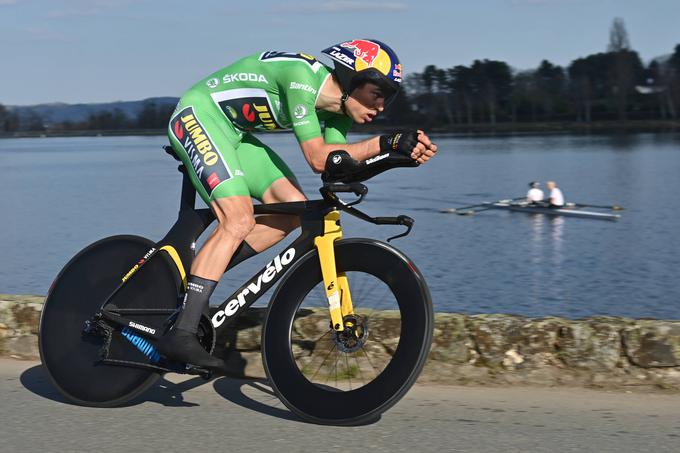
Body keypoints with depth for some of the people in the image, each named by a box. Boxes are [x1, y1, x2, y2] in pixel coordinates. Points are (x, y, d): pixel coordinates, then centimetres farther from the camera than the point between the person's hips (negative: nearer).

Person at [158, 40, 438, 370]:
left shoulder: (338, 107, 0)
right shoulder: (303, 77, -27)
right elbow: (318, 158, -28)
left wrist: (400, 150, -20)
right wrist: (384, 143, -31)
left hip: (233, 132, 9)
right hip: (197, 116, -9)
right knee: (238, 220, -23)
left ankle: (194, 275, 3)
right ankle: (180, 335, -23)